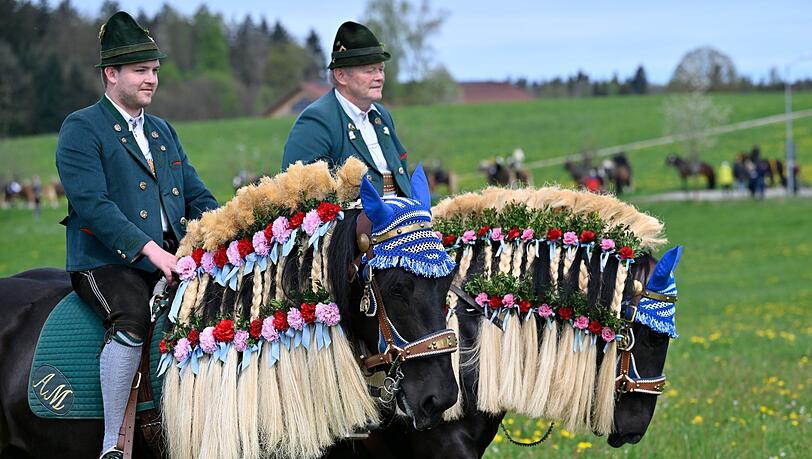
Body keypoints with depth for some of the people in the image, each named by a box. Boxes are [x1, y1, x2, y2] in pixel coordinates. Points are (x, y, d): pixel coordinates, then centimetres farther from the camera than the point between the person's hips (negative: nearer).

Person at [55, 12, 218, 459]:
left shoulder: (163, 131, 22)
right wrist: (149, 249, -24)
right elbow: (92, 203, -14)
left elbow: (197, 196, 20)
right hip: (106, 262, -6)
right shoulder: (81, 129, -1)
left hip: (172, 258, 7)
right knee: (132, 318, -34)